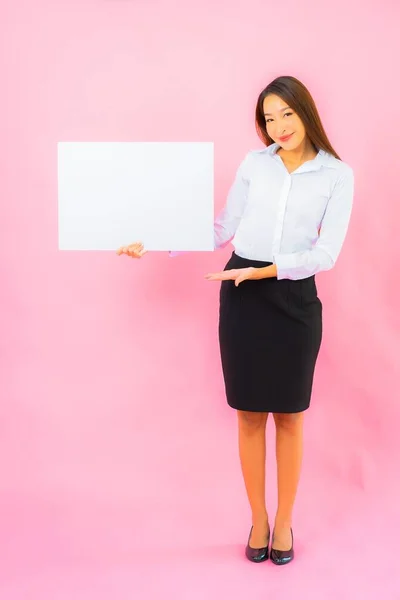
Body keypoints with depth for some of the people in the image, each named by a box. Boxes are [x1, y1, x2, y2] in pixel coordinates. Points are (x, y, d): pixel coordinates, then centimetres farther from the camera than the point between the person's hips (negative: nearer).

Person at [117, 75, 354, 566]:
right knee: (250, 413, 7)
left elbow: (326, 254, -9)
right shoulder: (254, 163, 5)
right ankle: (257, 518, 25)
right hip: (242, 297, 2)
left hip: (294, 299, -1)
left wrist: (260, 270, -18)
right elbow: (222, 231, 9)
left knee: (290, 415, 7)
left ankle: (283, 520, 26)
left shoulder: (337, 175, -1)